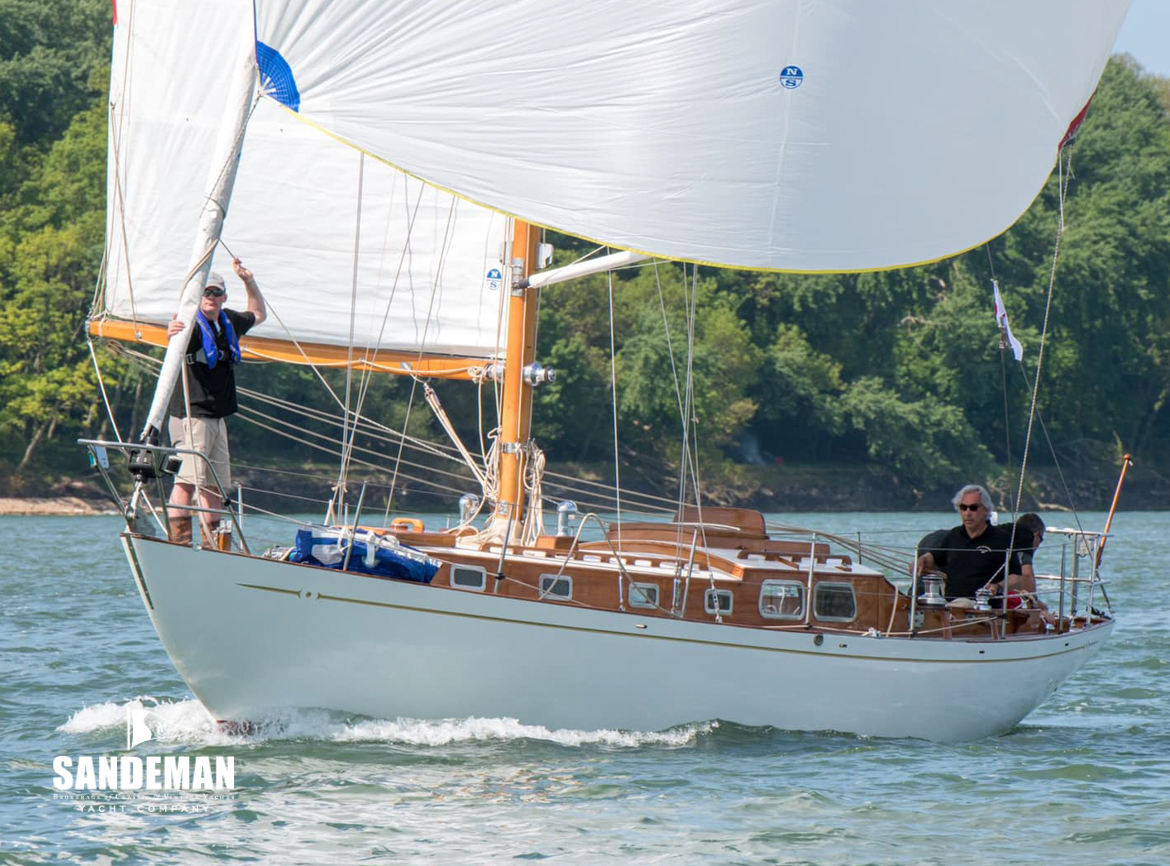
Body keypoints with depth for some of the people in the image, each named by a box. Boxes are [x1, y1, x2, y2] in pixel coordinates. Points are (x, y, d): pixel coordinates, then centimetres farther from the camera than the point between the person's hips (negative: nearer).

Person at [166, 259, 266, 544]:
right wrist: (174, 333, -58)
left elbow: (258, 315, 34)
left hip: (217, 418, 8)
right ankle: (178, 543, -21)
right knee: (187, 480, -17)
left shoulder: (229, 322, 13)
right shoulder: (192, 325, -10)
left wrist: (249, 281, 21)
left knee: (215, 484, 9)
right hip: (191, 414, -8)